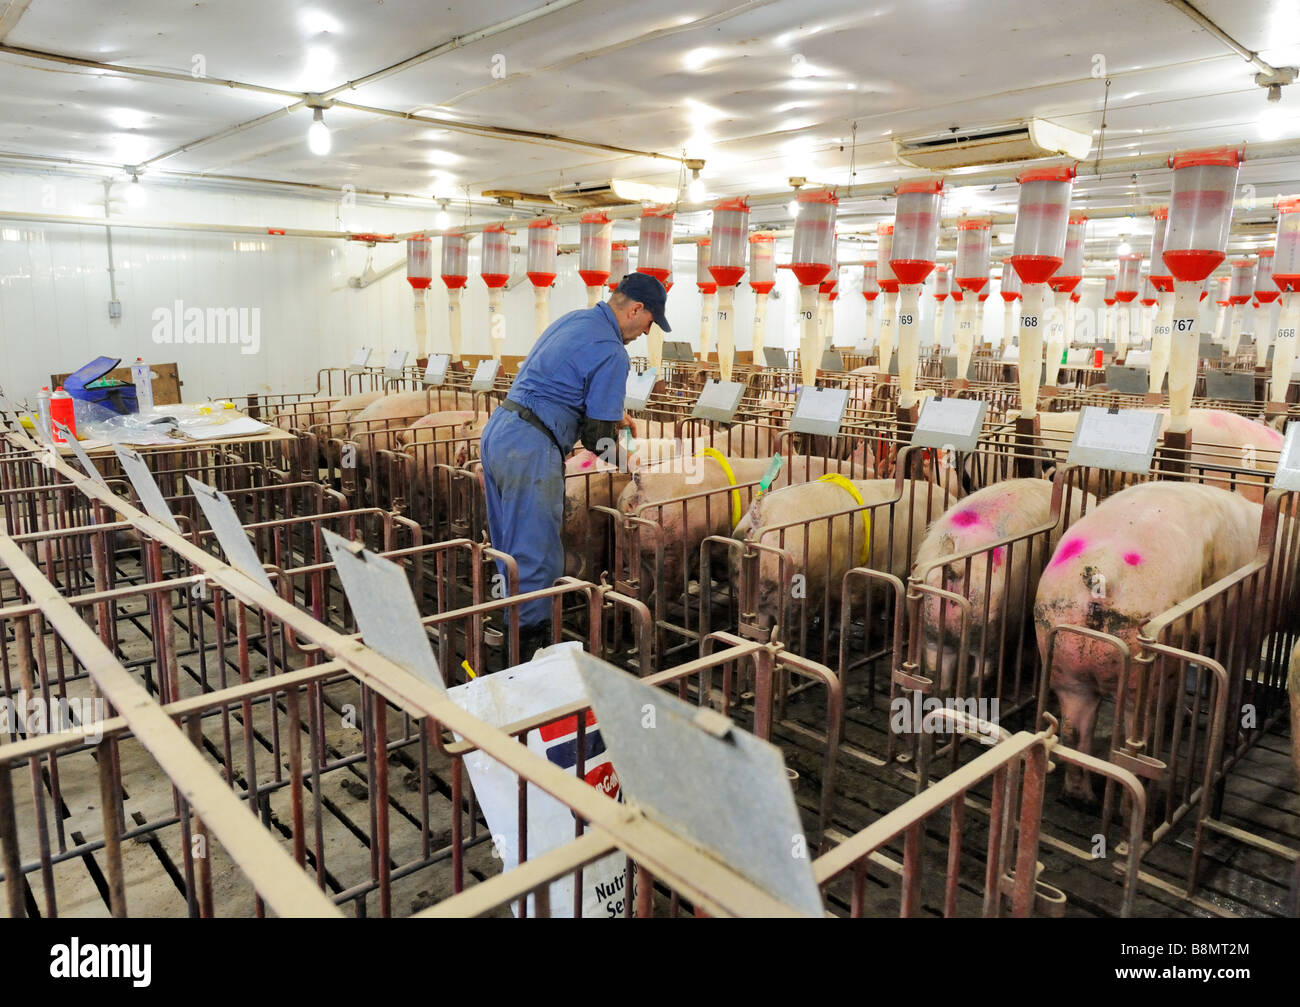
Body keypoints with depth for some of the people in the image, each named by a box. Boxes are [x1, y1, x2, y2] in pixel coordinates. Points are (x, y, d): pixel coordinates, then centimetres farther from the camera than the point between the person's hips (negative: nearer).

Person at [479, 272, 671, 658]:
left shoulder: (574, 319, 16)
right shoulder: (611, 352, -13)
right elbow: (598, 436, -11)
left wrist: (611, 413, 28)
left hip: (497, 431, 10)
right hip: (530, 450, -10)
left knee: (511, 551, 18)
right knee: (537, 560, -1)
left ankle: (513, 633, 30)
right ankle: (530, 646, 7)